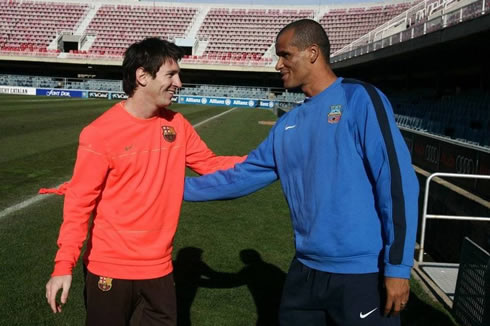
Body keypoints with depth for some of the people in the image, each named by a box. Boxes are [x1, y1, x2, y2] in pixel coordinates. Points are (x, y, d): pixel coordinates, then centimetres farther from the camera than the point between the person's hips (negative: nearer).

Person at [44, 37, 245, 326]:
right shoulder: (101, 133, -16)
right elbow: (80, 202, -14)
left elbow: (211, 165, 5)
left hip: (159, 267, 5)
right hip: (110, 268, -4)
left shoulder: (177, 124, 0)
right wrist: (64, 265, -18)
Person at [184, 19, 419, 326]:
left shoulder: (359, 99, -9)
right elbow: (242, 177, 15)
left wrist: (398, 266, -15)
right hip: (306, 270, 6)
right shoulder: (288, 125, 9)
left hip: (363, 273, -6)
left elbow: (396, 181, -14)